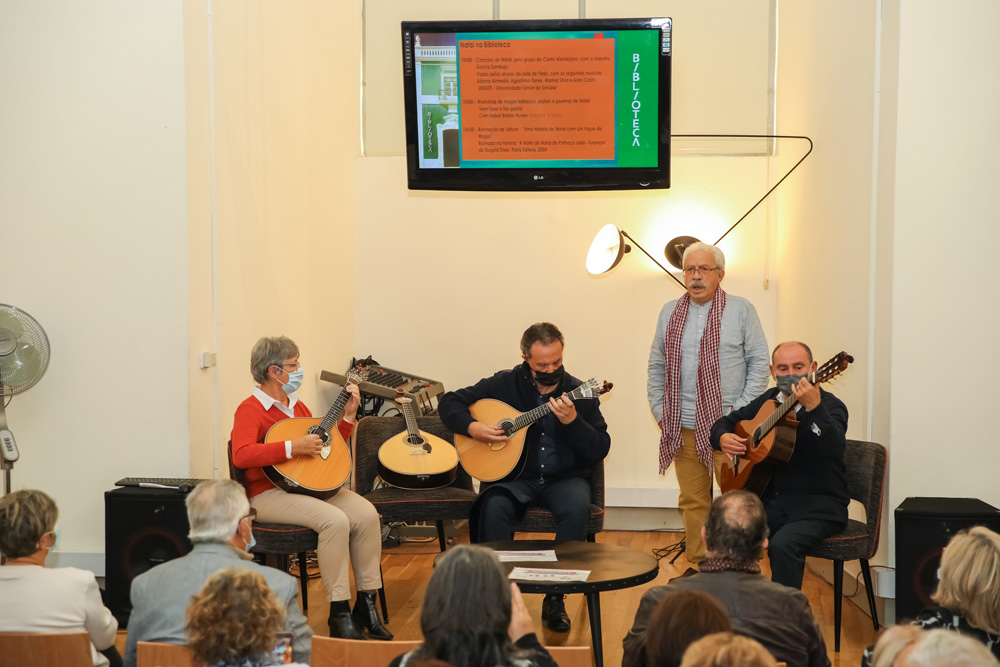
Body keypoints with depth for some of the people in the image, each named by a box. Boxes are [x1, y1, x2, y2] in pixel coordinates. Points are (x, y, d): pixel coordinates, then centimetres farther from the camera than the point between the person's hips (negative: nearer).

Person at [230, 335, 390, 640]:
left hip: (311, 485, 8)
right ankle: (339, 614, -22)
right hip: (270, 493, -7)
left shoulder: (298, 406, 19)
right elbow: (241, 455, -25)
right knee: (335, 521, -31)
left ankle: (366, 605, -11)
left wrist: (348, 415, 16)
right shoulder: (251, 410, -7)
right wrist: (292, 447, -29)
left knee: (366, 513, -18)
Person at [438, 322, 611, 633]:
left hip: (564, 478, 0)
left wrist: (572, 421, -21)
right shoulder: (505, 384, 2)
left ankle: (555, 598, -20)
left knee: (577, 508, -34)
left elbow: (600, 450, -5)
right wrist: (473, 427, -10)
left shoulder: (578, 393, 0)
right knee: (494, 507, -33)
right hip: (516, 477, 0)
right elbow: (449, 403, 8)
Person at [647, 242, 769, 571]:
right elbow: (656, 366, 18)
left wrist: (742, 411, -7)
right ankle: (698, 566, 16)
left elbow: (759, 361, 0)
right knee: (693, 501, 7)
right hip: (683, 428, 4)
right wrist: (659, 410, 8)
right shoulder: (670, 313, 12)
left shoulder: (740, 310, 0)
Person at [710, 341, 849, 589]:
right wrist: (723, 438, 1)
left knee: (783, 545, -33)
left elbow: (833, 448, -29)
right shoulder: (768, 401, 13)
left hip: (818, 505, -6)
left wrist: (815, 407, -46)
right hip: (770, 499, 6)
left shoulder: (830, 406, -7)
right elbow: (725, 422, 26)